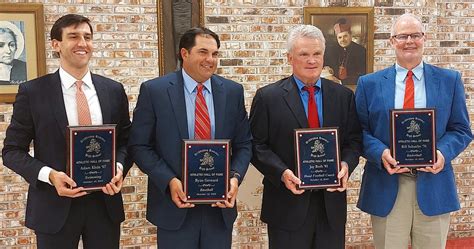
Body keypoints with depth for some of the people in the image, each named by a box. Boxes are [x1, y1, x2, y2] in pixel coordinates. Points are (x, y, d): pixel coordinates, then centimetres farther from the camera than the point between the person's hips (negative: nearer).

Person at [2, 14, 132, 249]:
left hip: (105, 202, 3)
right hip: (55, 206, -2)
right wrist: (49, 175, -17)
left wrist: (119, 167, -10)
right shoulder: (32, 91, -3)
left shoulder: (114, 90, 5)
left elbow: (126, 140, 11)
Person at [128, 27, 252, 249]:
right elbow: (139, 145, -5)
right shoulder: (154, 91, -5)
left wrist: (235, 177, -11)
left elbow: (243, 144, 7)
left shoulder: (233, 91, 4)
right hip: (175, 203, -2)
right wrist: (169, 181, -16)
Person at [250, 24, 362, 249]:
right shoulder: (267, 97, -3)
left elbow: (354, 140, 9)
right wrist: (282, 172, -18)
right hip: (288, 205, -3)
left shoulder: (343, 96, 7)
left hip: (332, 203, 3)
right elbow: (257, 145, -4)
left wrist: (346, 164, -11)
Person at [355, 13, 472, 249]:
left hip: (433, 184, 1)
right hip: (386, 186, -1)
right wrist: (380, 153, -16)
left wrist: (444, 152, -13)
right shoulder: (369, 84, 5)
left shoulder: (449, 80, 7)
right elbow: (360, 131, 3)